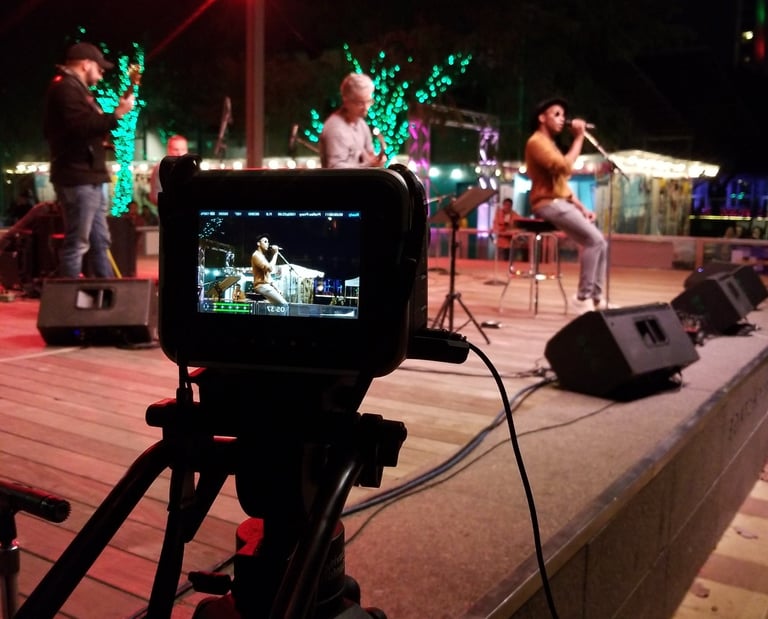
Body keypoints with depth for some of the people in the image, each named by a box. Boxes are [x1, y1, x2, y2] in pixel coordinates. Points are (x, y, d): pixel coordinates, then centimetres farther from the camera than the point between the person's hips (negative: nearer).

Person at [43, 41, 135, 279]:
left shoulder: (75, 88, 22)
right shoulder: (66, 88, -11)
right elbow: (83, 126, -24)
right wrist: (117, 114, -20)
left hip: (89, 177, 11)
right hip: (78, 178, -11)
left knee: (100, 242, 13)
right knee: (77, 243, -8)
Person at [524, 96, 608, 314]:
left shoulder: (550, 144, 24)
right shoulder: (537, 142, -8)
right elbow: (565, 167, -22)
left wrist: (581, 207, 13)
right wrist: (578, 138, -13)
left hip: (562, 204, 10)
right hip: (549, 204, -10)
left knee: (601, 243, 3)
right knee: (593, 240, -19)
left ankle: (596, 298, 5)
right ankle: (583, 297, -15)